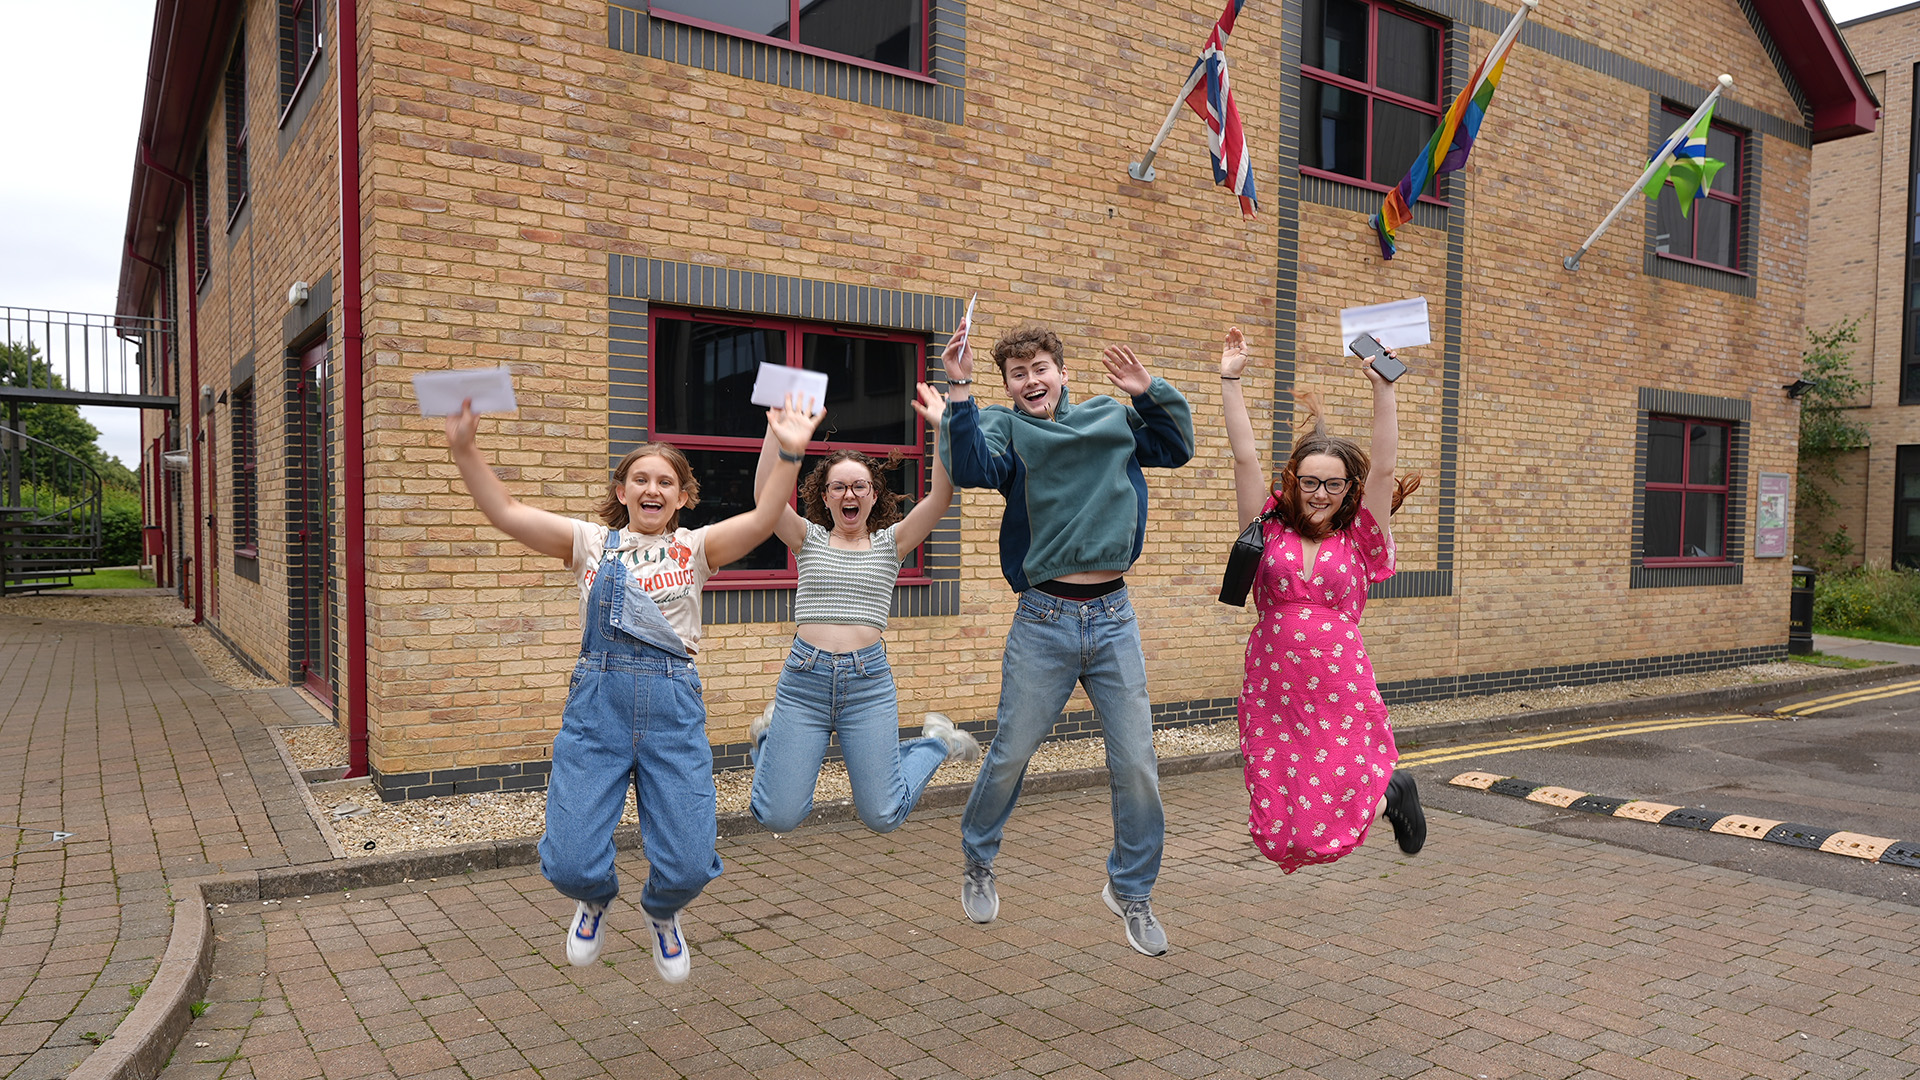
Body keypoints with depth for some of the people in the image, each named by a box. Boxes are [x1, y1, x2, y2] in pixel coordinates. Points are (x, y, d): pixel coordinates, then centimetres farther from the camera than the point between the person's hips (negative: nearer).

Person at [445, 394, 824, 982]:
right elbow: (506, 513, 2)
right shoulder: (591, 542, 11)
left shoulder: (694, 548, 8)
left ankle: (661, 913, 36)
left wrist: (790, 455, -21)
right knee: (571, 864, -5)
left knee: (687, 866, -4)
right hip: (596, 703, 0)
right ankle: (595, 898, 35)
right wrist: (464, 449, -9)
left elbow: (762, 519, -8)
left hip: (674, 707, 0)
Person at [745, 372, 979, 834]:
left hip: (869, 679, 0)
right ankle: (770, 734, 31)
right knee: (779, 817, 1)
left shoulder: (890, 544, 8)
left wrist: (943, 428, -17)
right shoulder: (808, 540, 9)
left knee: (882, 816, 3)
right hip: (804, 678, 0)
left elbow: (940, 498, -7)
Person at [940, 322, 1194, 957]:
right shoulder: (1004, 427, 2)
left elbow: (1177, 448, 18)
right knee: (1009, 757, 8)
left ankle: (1131, 891, 24)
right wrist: (961, 392, -25)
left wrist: (1150, 392, 4)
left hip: (1113, 618, 2)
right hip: (1044, 621, -2)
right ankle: (979, 867, 33)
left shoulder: (1112, 417, 12)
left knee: (1137, 767, 4)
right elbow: (971, 468, -17)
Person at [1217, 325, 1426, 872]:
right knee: (1276, 835, 4)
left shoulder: (1359, 539, 2)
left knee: (1328, 834, -1)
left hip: (1341, 696, -1)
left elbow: (1382, 467, -8)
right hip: (1272, 695, 2)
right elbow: (1245, 456, -2)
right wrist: (1231, 380, -7)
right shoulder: (1270, 530, 3)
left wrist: (1383, 388, -14)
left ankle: (1391, 790, 32)